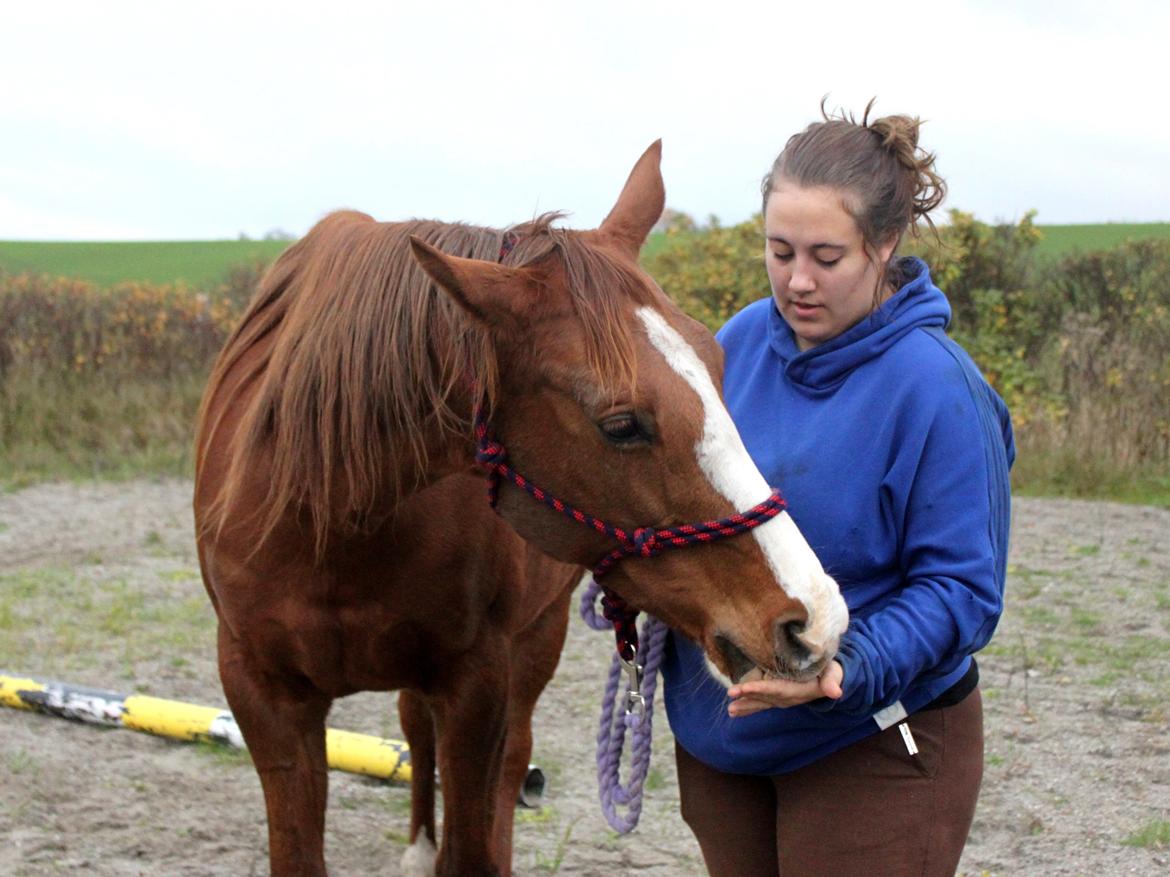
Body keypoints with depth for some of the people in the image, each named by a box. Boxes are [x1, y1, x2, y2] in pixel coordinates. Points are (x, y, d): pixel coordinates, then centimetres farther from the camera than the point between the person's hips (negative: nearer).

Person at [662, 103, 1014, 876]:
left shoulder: (935, 388, -19)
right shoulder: (744, 341, -2)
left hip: (872, 751, -5)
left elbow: (963, 588, -18)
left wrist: (849, 669, -32)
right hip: (719, 727, 6)